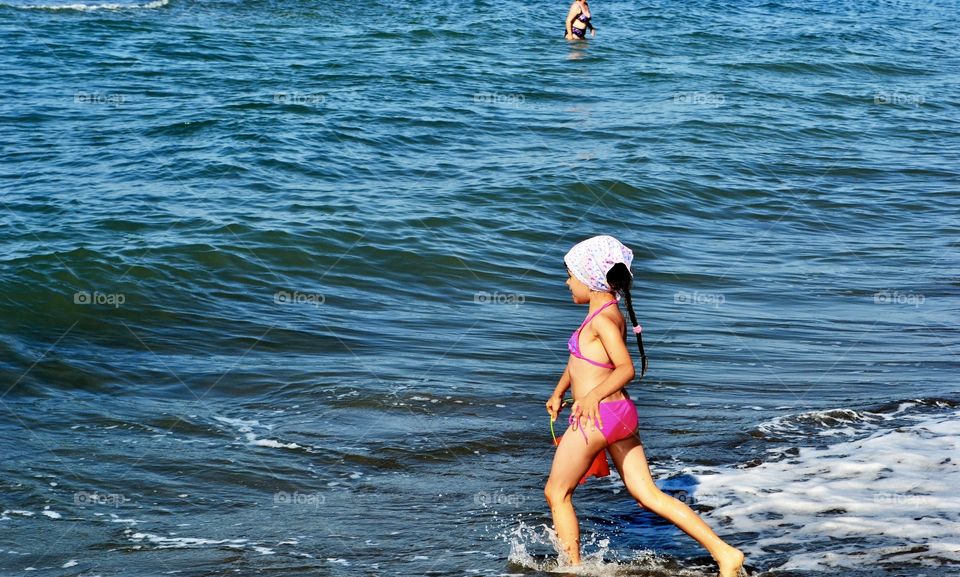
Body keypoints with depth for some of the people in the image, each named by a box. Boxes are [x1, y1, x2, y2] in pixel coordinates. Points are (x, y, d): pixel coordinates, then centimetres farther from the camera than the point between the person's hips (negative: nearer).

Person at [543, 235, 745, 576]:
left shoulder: (602, 319, -15)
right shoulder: (609, 312, 14)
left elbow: (626, 368, -23)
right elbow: (581, 358, 26)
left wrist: (594, 395, -32)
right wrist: (559, 392, 31)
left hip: (598, 416, -9)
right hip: (621, 414, 9)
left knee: (556, 493, 9)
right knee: (649, 496, 8)